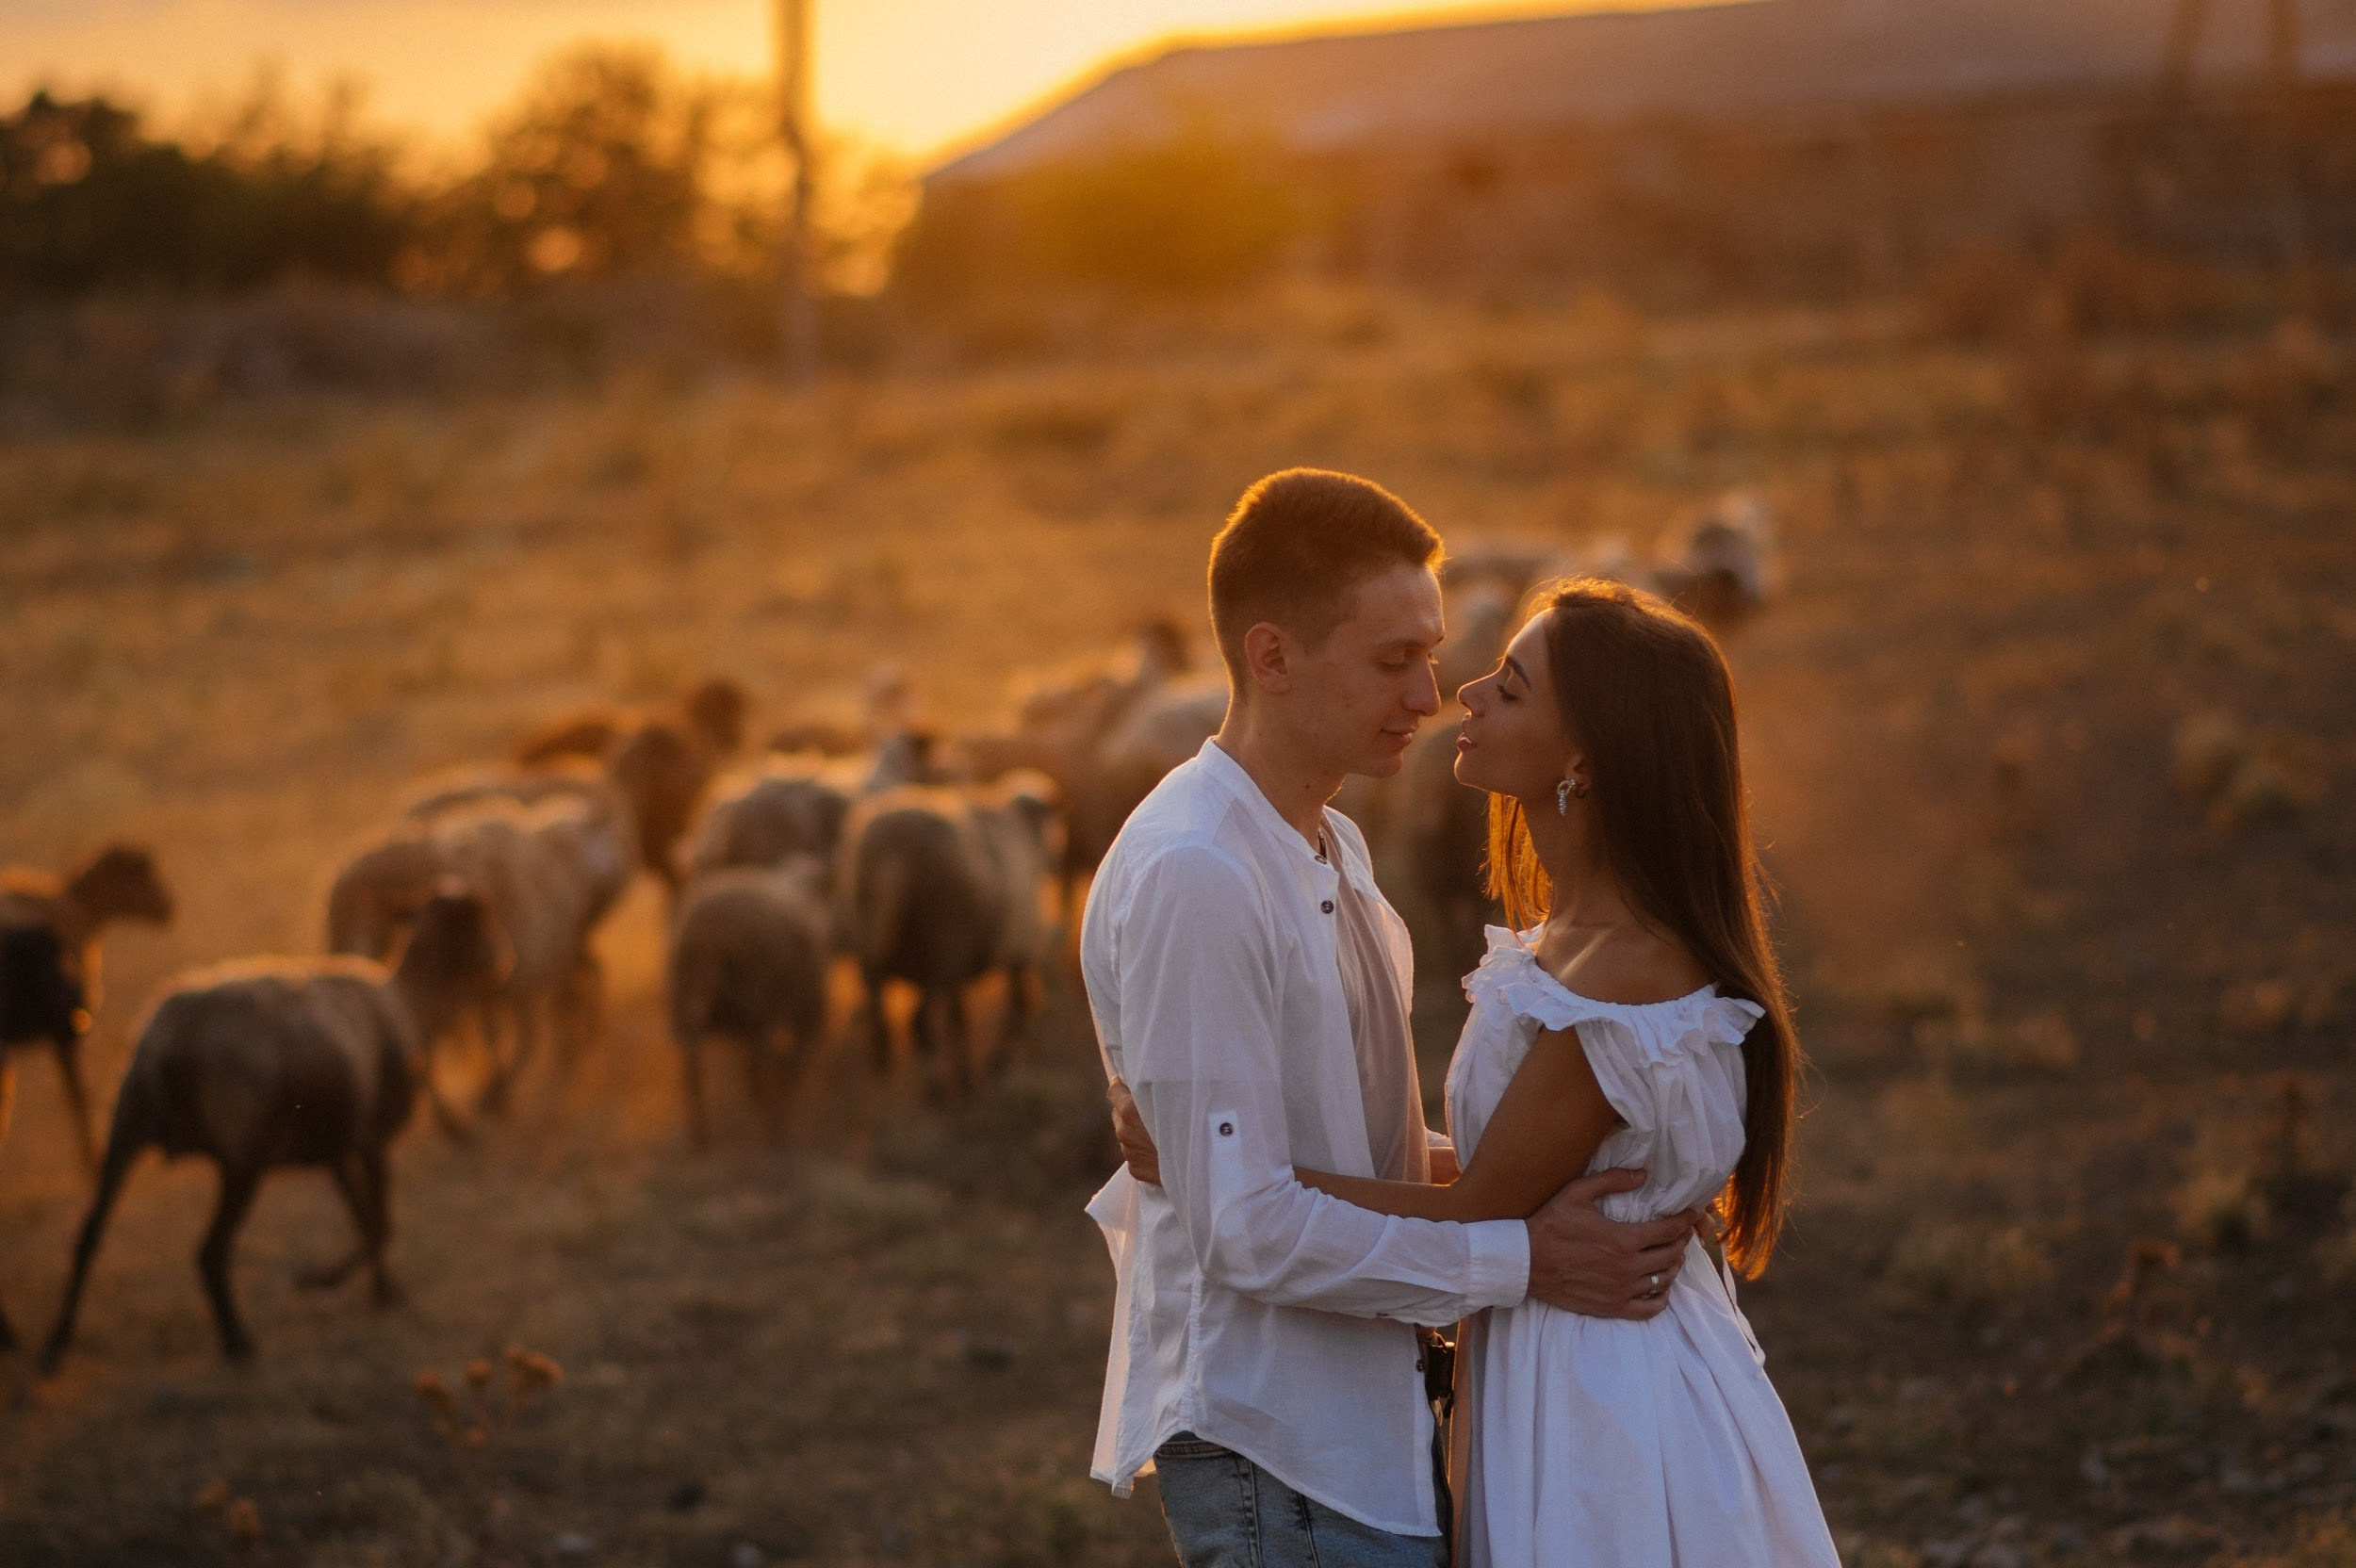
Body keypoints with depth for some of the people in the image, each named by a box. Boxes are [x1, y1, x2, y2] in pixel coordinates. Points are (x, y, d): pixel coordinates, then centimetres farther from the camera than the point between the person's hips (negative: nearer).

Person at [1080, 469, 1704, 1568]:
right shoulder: (1191, 880, -21)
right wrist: (1519, 1261, -18)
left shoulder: (1334, 849, 11)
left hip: (1365, 1426, 9)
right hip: (1274, 1459, -9)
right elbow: (1249, 1227, -23)